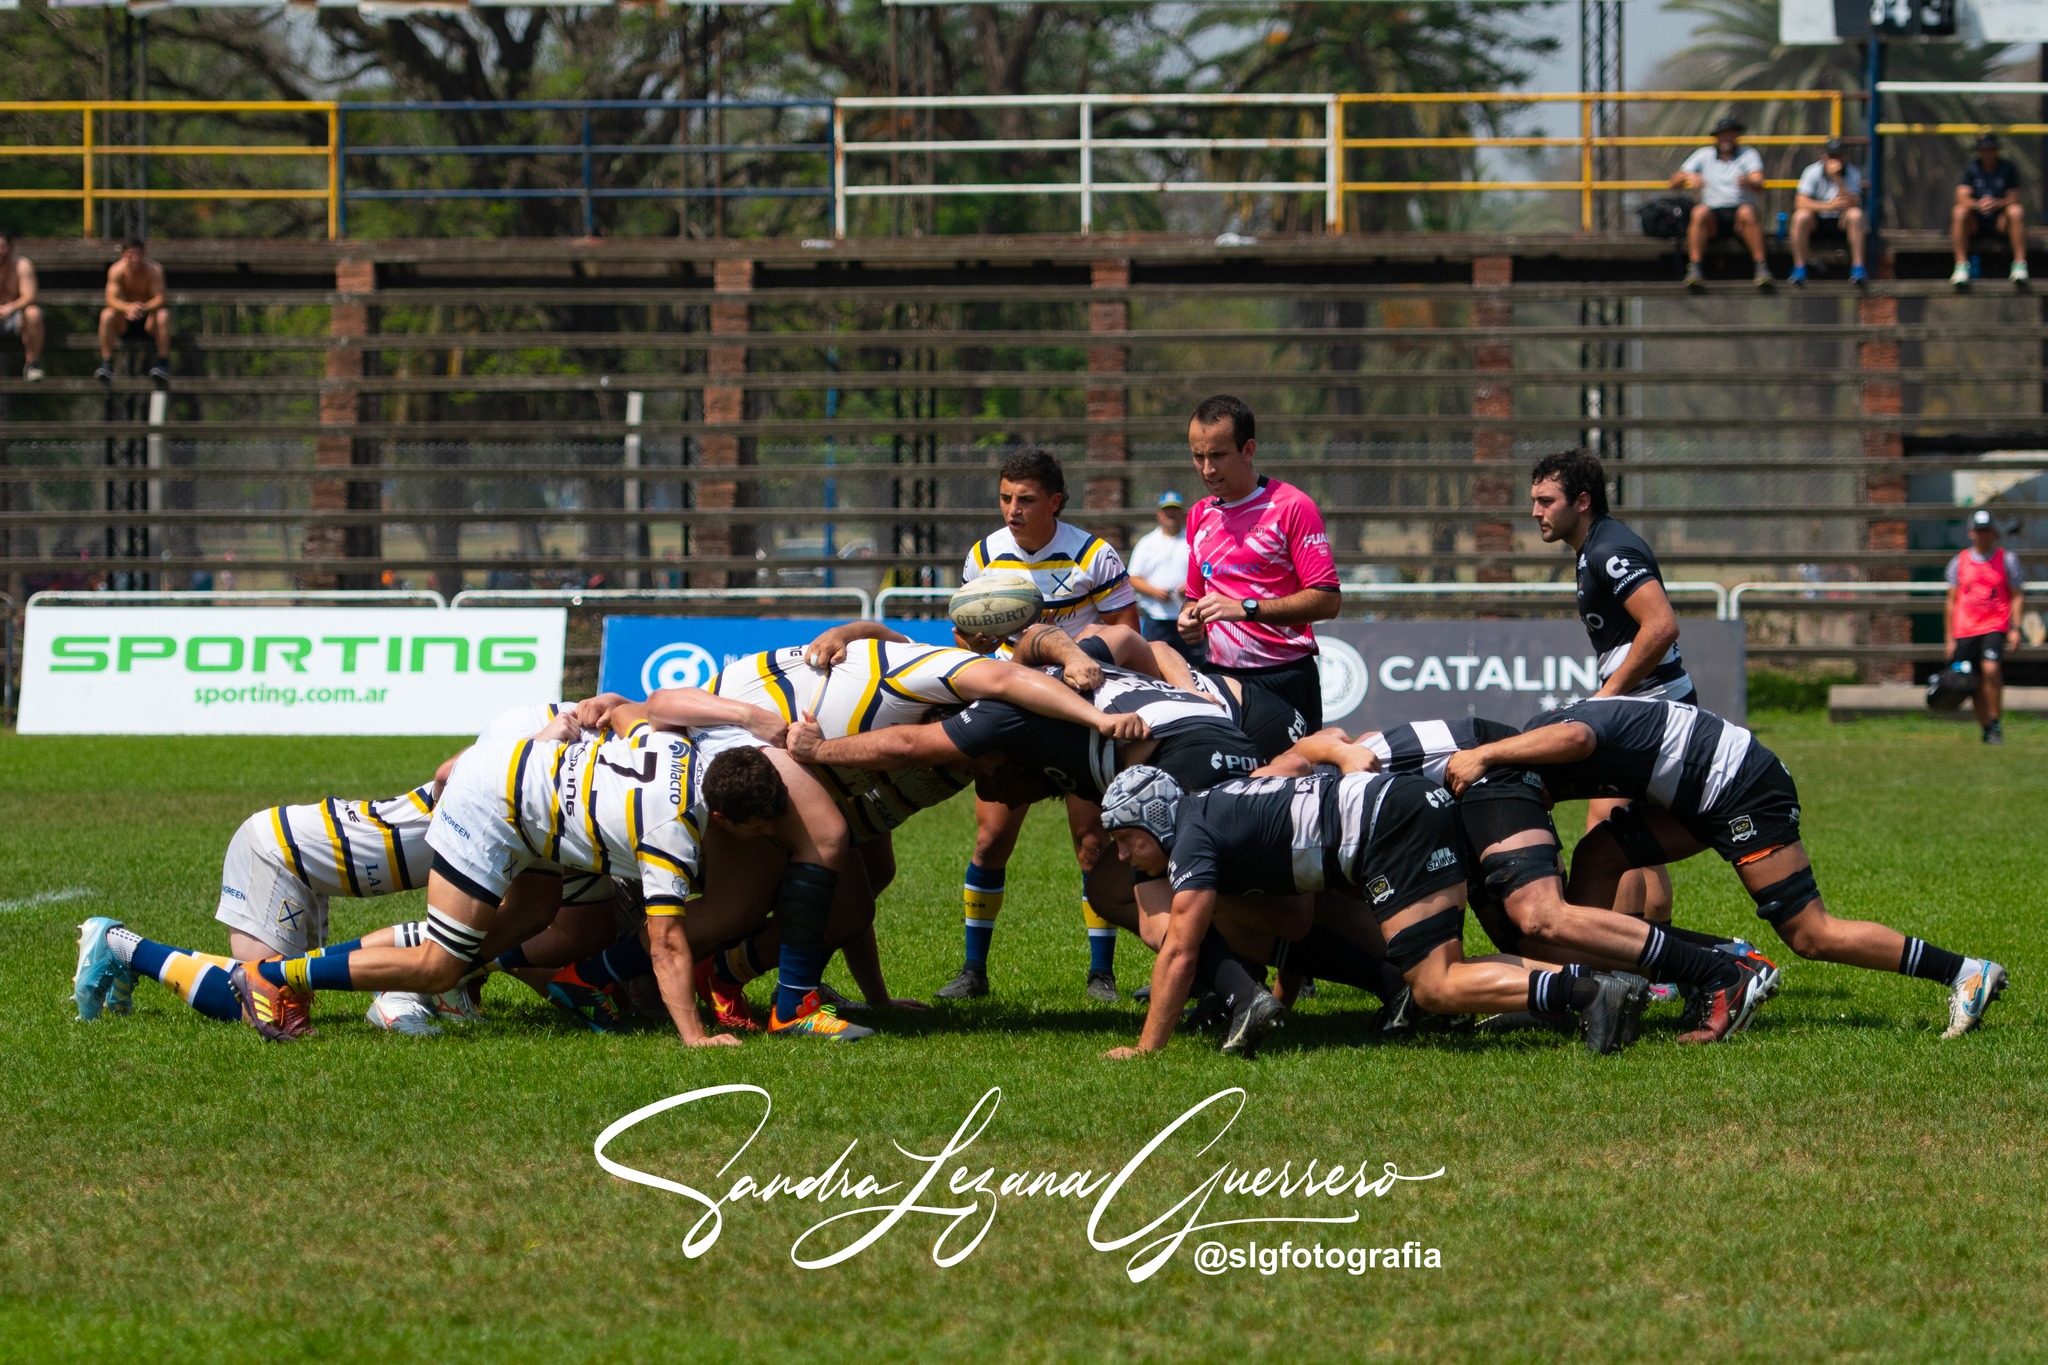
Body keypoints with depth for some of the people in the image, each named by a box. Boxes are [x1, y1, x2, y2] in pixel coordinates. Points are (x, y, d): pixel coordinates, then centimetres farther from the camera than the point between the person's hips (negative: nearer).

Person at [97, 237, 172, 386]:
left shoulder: (153, 270, -16)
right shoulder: (117, 270, -14)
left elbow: (160, 298, -22)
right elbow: (111, 300, -23)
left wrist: (144, 308, -44)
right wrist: (128, 307, -45)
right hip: (125, 323, 1)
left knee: (163, 316, -33)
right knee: (107, 315, -29)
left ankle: (163, 364, -27)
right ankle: (106, 365, -24)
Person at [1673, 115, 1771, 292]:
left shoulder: (1748, 154, 12)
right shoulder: (1704, 156, 17)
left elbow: (1759, 186, -7)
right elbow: (1674, 182, 10)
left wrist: (1748, 182, -32)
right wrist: (1687, 177, -15)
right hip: (1713, 217, 1)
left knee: (1747, 211, -34)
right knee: (1700, 211, -31)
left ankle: (1761, 269, -40)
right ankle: (1694, 269, -39)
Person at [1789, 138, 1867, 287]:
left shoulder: (1852, 174, -8)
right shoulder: (1812, 172, -7)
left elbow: (1852, 204, -21)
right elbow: (1800, 203, -19)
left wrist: (1837, 179, -30)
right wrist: (1829, 205, -31)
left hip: (1840, 223, 0)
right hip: (1817, 221, 0)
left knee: (1855, 214, -31)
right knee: (1801, 216, -31)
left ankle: (1858, 268, -31)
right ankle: (1799, 269, -26)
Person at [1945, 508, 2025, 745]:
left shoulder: (2007, 560, 6)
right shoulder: (1958, 563, 11)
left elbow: (2018, 596, 5)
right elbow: (1952, 602, 14)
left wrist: (2015, 629, -6)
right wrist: (1950, 638, 11)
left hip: (1995, 627, -3)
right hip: (1965, 630, 3)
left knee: (1990, 668, -25)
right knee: (1975, 685, 2)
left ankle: (1995, 723, -15)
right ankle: (1986, 729, 15)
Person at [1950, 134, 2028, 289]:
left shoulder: (2008, 168, 2)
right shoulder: (1970, 167, 2)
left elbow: (2013, 199, -6)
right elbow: (1962, 197, -9)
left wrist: (1996, 203, -28)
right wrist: (1977, 204, -32)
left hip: (2000, 222, 0)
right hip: (1975, 223, 0)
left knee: (2017, 211, -30)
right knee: (1959, 211, -30)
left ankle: (2020, 264, -33)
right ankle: (1961, 266, -33)